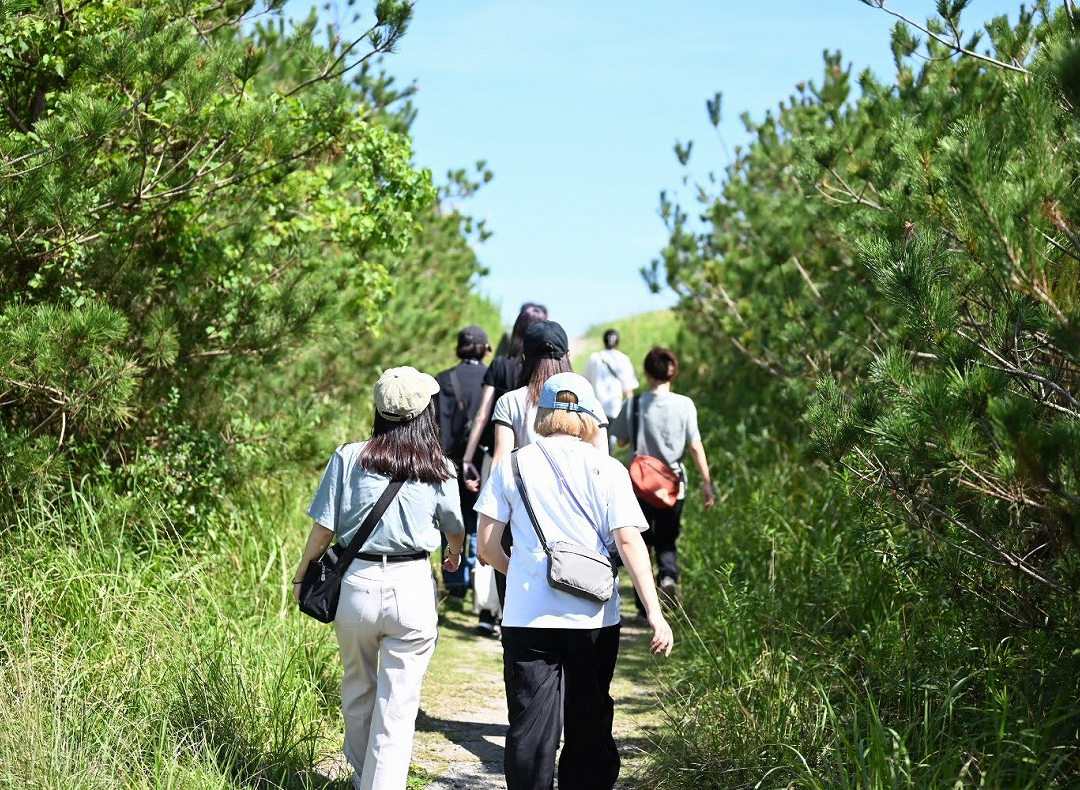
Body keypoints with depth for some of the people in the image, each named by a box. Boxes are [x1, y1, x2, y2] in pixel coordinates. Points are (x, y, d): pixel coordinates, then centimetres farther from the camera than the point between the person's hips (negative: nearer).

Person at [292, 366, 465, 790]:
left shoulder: (349, 457, -3)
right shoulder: (439, 468, 0)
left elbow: (324, 528, -3)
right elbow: (456, 530, 15)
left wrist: (300, 576, 12)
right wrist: (455, 557, 38)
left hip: (357, 583, 1)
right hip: (414, 588, -1)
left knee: (358, 688, 22)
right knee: (398, 705, 5)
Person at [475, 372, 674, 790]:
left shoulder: (512, 466, 3)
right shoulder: (607, 469, 0)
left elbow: (487, 544, 2)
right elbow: (628, 541, -9)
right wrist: (655, 613, -10)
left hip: (527, 617, 0)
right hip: (593, 617, 0)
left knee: (531, 728, 2)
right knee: (589, 727, 14)